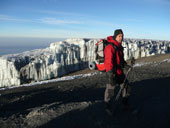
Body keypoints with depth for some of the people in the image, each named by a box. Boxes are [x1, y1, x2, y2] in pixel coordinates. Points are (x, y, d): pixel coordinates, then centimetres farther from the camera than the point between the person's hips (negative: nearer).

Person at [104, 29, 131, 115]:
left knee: (126, 86, 19)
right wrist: (110, 74, -37)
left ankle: (125, 104, 41)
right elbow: (108, 61, -30)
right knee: (110, 91, 3)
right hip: (112, 73, -9)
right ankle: (107, 106, 26)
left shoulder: (119, 47, 10)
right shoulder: (110, 47, -21)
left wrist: (125, 65, 12)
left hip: (120, 71, 9)